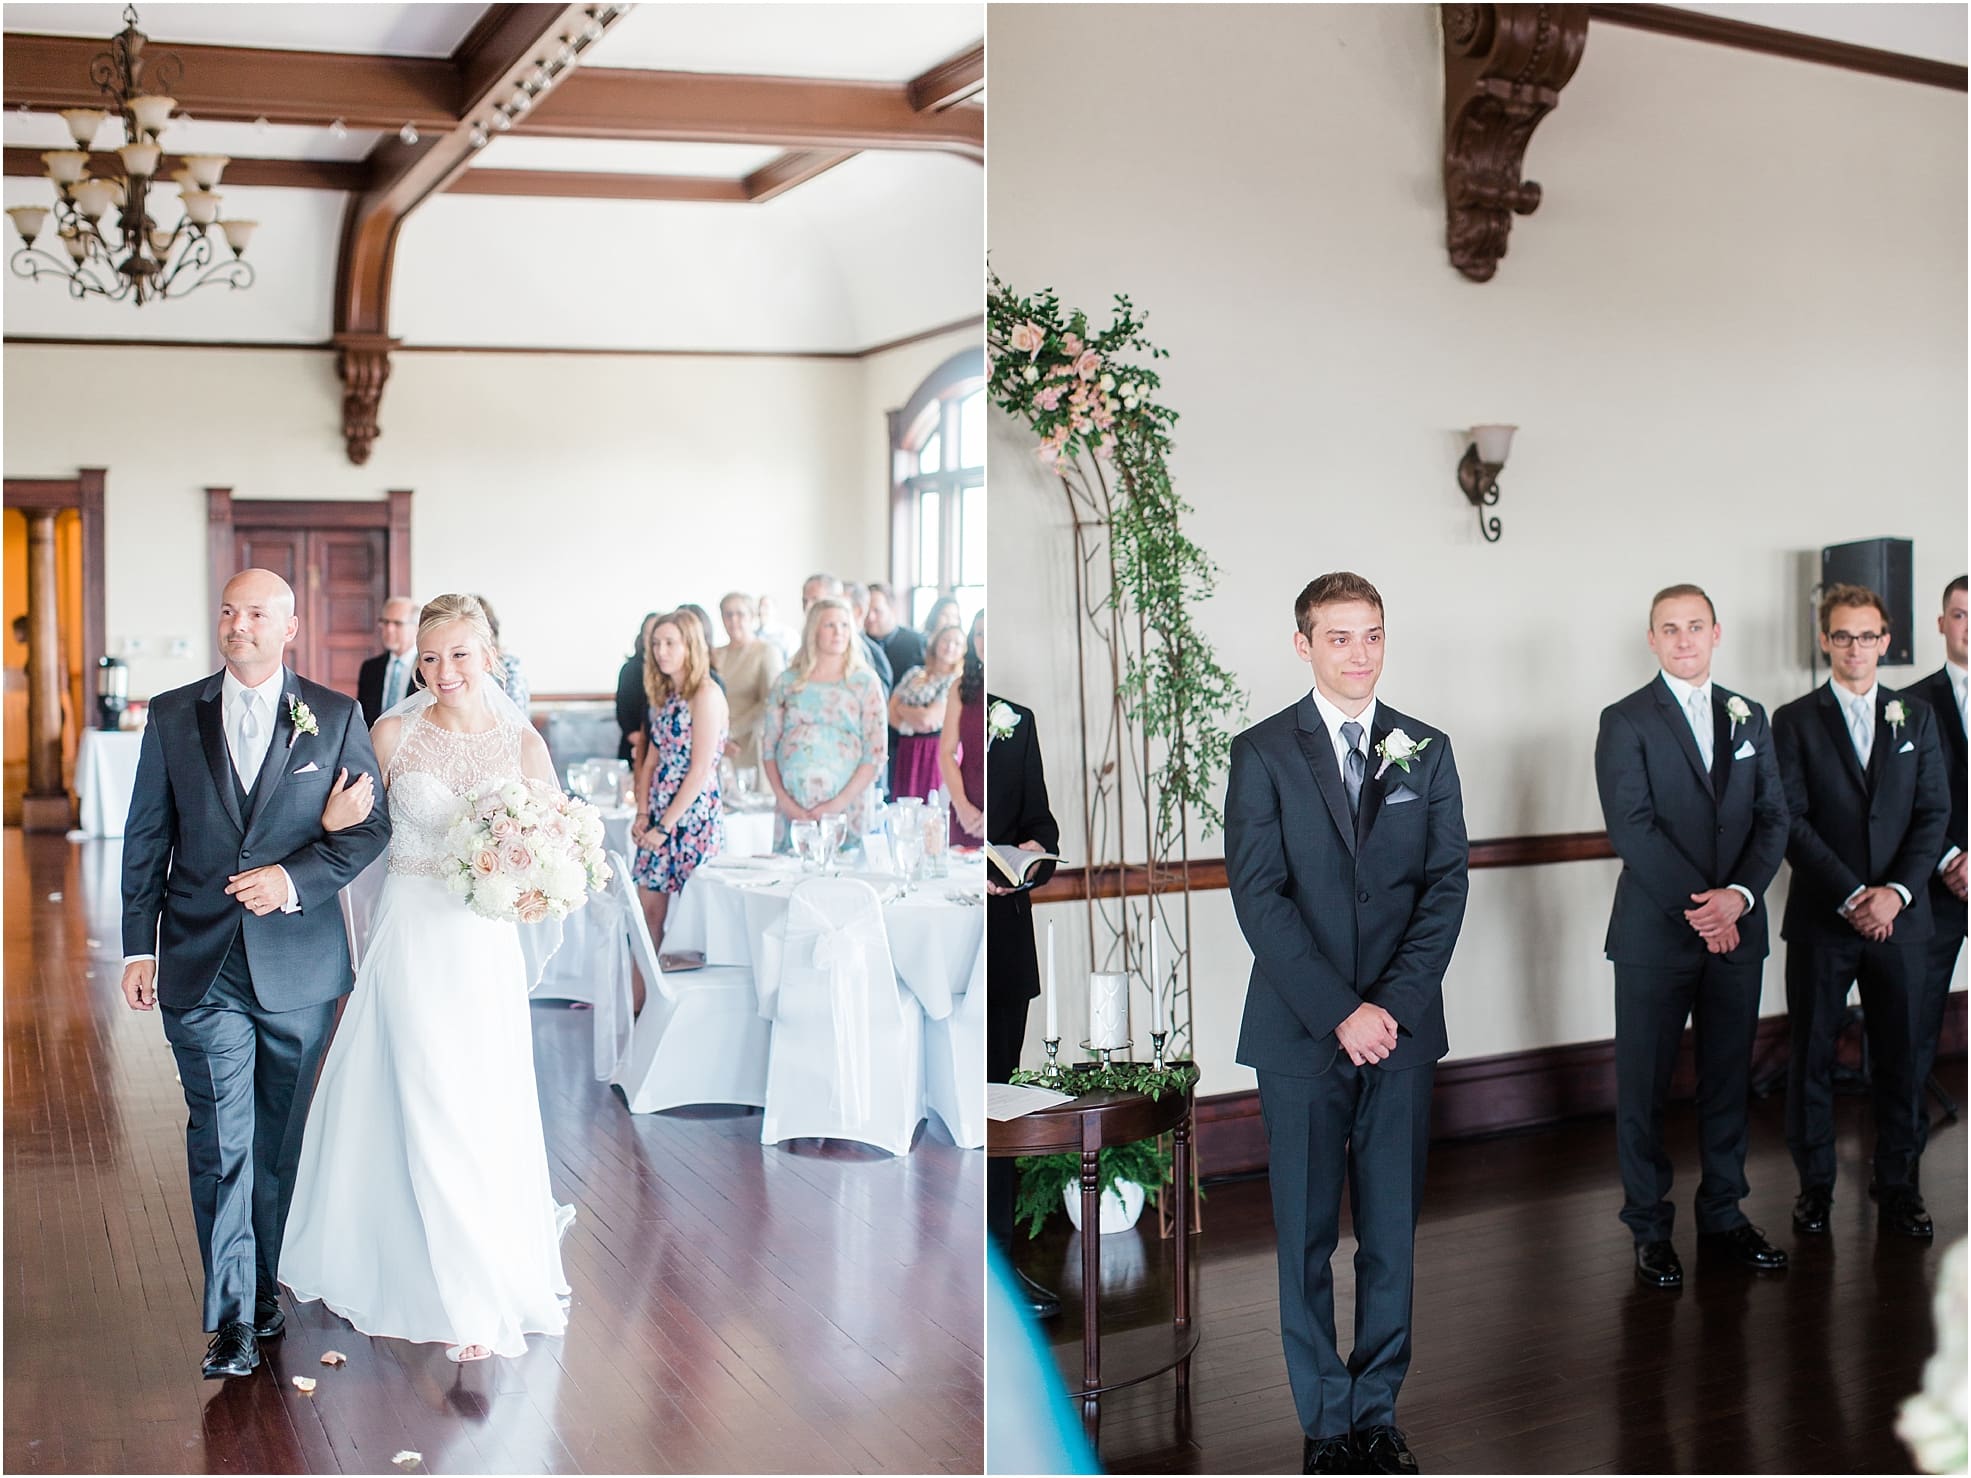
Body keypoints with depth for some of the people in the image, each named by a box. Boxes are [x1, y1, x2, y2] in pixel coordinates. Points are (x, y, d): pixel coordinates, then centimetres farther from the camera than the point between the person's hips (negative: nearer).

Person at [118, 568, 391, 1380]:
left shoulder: (335, 717, 1)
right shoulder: (172, 715, 5)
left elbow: (371, 825, -1)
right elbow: (145, 839, 7)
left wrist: (295, 879, -16)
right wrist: (139, 947, 3)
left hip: (299, 962, 0)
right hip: (201, 965, 0)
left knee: (281, 1136, 11)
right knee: (220, 1138, -3)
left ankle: (266, 1284, 27)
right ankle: (233, 1317, 2)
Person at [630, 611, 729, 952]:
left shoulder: (706, 695, -12)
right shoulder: (664, 696, 13)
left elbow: (700, 770, -16)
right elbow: (652, 760, 14)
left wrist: (665, 826, -14)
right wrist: (643, 814, 1)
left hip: (694, 816, -7)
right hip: (658, 816, 7)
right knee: (649, 911, 5)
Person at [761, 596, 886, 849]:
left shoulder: (865, 682, 4)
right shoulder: (787, 682, 10)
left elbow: (876, 754, -2)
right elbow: (768, 745, 10)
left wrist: (839, 803, -10)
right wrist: (783, 799, -3)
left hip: (847, 809, -2)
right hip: (792, 809, 2)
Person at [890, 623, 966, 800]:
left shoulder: (957, 682, -3)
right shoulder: (914, 673, 12)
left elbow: (929, 717, -12)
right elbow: (891, 712, 7)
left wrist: (902, 708, 4)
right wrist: (909, 725, -11)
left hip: (938, 748, -4)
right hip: (907, 748, 4)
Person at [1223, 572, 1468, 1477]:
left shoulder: (1425, 750, 9)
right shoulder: (1263, 752, 0)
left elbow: (1447, 883, 3)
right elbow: (1259, 895, -7)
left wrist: (1395, 1002, -9)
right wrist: (1339, 1012, -14)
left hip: (1402, 1028, 2)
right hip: (1300, 1030, -2)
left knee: (1391, 1236, 7)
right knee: (1307, 1237, 5)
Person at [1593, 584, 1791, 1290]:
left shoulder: (1749, 718, 12)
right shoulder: (1626, 722, -3)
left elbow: (1773, 817, 6)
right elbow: (1632, 827, -12)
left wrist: (1740, 895, -10)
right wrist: (1697, 907, -17)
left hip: (1737, 930, 4)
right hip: (1655, 934, -4)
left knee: (1729, 1078, 12)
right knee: (1643, 1083, 2)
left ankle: (1722, 1214, 25)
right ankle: (1650, 1228, 14)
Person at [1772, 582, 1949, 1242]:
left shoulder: (1915, 718, 10)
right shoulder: (1795, 721, 1)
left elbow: (1934, 813, 4)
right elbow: (1791, 822, -6)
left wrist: (1896, 891, -10)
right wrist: (1851, 896, -13)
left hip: (1899, 915, 2)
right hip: (1820, 919, -2)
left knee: (1898, 1053, 8)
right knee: (1811, 1054, 4)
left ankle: (1896, 1182, 21)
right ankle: (1814, 1182, 16)